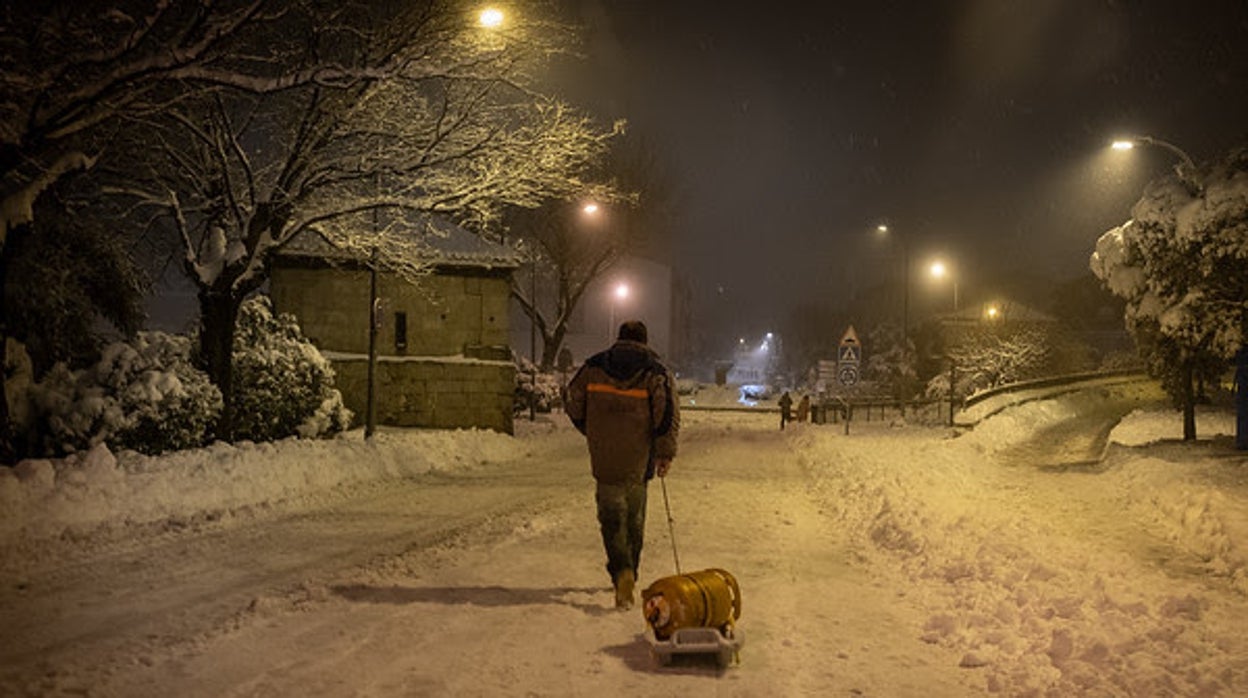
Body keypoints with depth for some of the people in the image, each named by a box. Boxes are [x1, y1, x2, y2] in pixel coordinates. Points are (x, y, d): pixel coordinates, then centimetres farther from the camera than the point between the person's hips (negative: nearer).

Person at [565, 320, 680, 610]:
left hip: (604, 458, 0)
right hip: (638, 460, 0)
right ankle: (628, 576, 24)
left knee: (611, 515, 4)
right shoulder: (656, 372, -1)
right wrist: (666, 453, -4)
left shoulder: (593, 366, 4)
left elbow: (574, 405, 9)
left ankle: (622, 570, -17)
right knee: (634, 519, 15)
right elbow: (669, 414, -9)